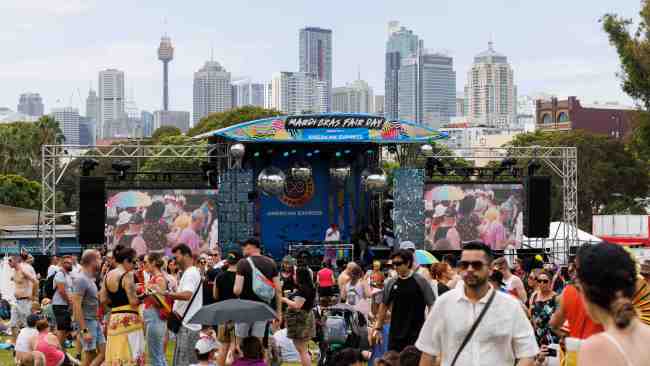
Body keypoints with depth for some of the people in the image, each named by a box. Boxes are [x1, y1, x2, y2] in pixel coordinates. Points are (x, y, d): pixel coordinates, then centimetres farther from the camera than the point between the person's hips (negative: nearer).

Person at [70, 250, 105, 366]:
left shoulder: (90, 278, 13)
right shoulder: (81, 279, -16)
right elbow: (76, 306, -22)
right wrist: (84, 330, -25)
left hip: (95, 321, 9)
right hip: (87, 322, -9)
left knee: (103, 353, 5)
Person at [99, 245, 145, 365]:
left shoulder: (108, 276, 11)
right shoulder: (127, 275, -11)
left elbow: (103, 300, 10)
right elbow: (133, 301, -16)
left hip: (113, 319, 8)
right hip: (128, 319, -8)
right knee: (130, 356, -6)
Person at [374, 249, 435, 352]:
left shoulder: (420, 282, -4)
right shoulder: (391, 283, 6)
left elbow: (432, 306, -3)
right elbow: (384, 306, 15)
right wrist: (378, 328, 11)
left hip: (416, 334, -4)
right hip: (395, 334, 4)